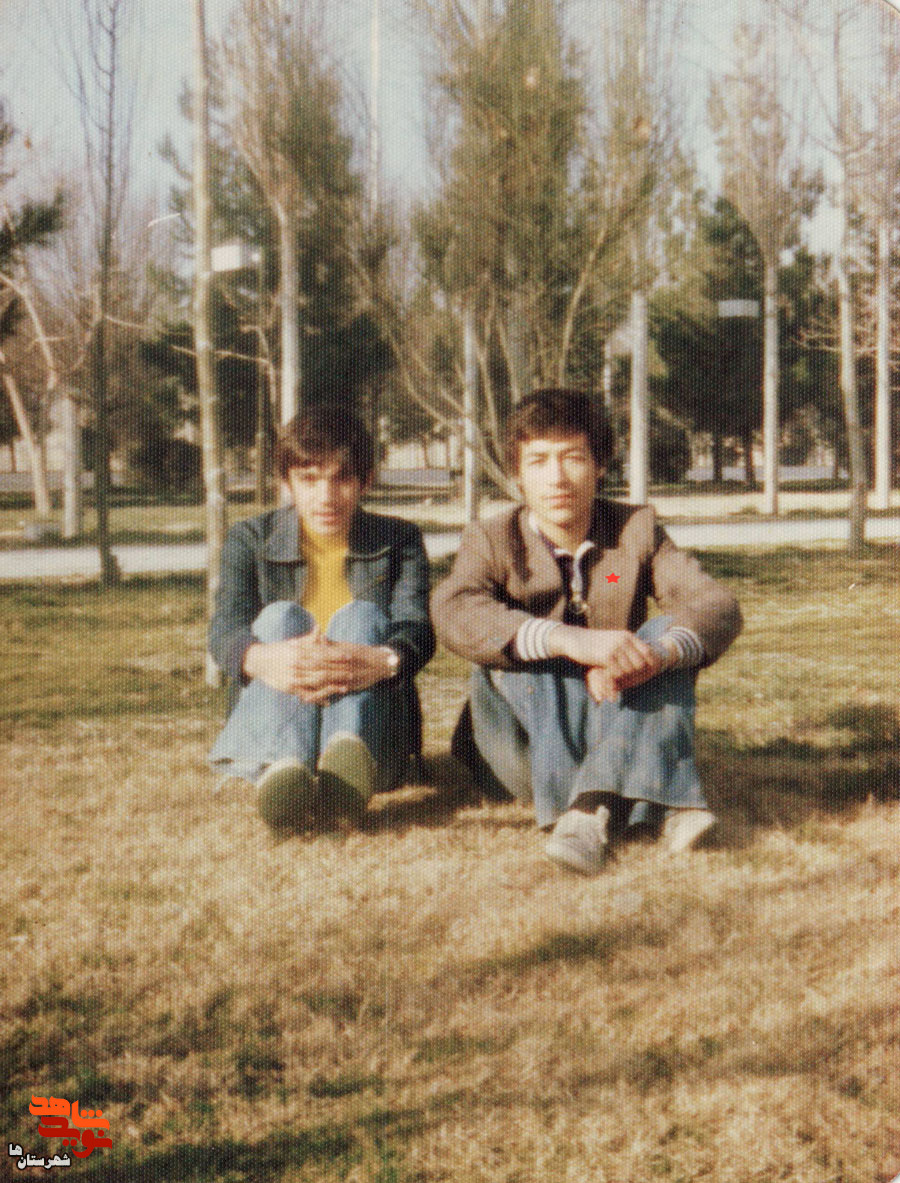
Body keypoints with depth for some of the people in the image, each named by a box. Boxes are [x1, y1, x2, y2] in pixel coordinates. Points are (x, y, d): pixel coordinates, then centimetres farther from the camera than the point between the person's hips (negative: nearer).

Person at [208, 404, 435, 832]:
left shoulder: (399, 541, 10)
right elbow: (224, 631, -11)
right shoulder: (251, 540, 9)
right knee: (280, 617, -23)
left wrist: (383, 661, -38)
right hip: (271, 732, 0)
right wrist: (265, 659, -38)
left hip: (374, 732, 0)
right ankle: (285, 765, -55)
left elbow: (418, 631, -10)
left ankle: (350, 754, -55)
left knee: (361, 617, -22)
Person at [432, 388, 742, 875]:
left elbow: (718, 605, -14)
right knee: (520, 647, -28)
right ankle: (656, 810, -40)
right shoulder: (492, 541, -5)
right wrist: (570, 640, -44)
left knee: (667, 634, -21)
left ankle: (592, 804, -41)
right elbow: (453, 611, -28)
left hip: (621, 734, 2)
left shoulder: (636, 529, 2)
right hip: (524, 749, -1)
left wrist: (658, 652, -38)